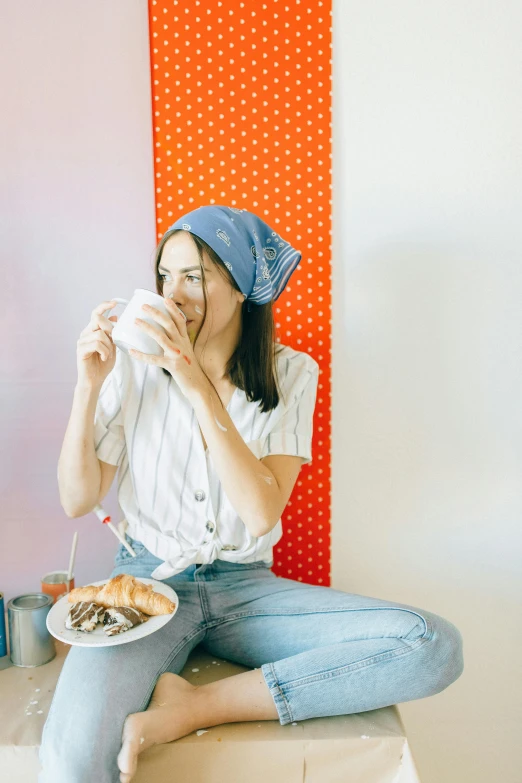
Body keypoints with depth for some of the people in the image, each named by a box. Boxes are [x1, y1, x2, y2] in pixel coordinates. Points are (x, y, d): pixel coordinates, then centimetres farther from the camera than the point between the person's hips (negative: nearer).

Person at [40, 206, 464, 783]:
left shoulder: (290, 375, -4)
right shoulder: (135, 366, -3)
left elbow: (261, 513, -17)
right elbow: (77, 502, -2)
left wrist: (198, 385, -23)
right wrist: (88, 387, -15)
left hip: (244, 588, 3)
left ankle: (196, 707, -13)